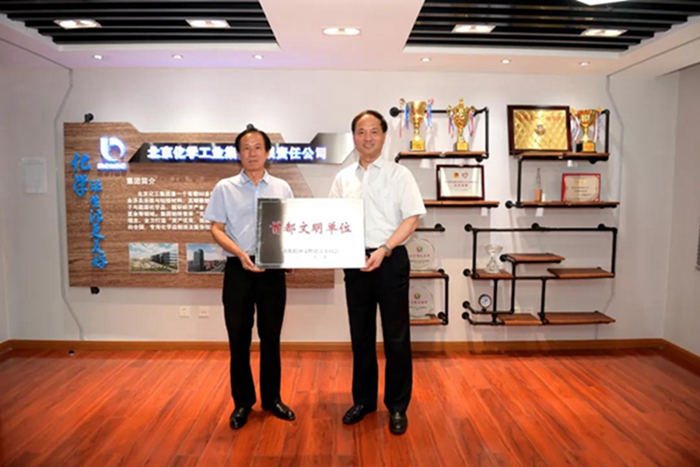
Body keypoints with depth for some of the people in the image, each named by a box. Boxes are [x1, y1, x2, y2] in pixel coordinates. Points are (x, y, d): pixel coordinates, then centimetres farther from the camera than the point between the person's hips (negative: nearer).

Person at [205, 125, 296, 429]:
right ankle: (243, 402, 24)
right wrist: (240, 254, -18)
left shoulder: (282, 188, 8)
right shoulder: (225, 188, 3)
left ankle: (272, 398, 26)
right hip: (238, 269, -1)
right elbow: (216, 229, -1)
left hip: (273, 270, 1)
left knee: (271, 337, 10)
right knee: (239, 339, 7)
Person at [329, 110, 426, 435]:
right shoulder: (342, 179, 9)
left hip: (391, 260, -3)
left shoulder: (399, 174, -2)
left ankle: (397, 405, 21)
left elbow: (412, 218, -8)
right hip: (355, 262, 4)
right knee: (361, 335, 13)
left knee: (396, 336, 5)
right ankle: (363, 399, 30)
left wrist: (384, 249, -19)